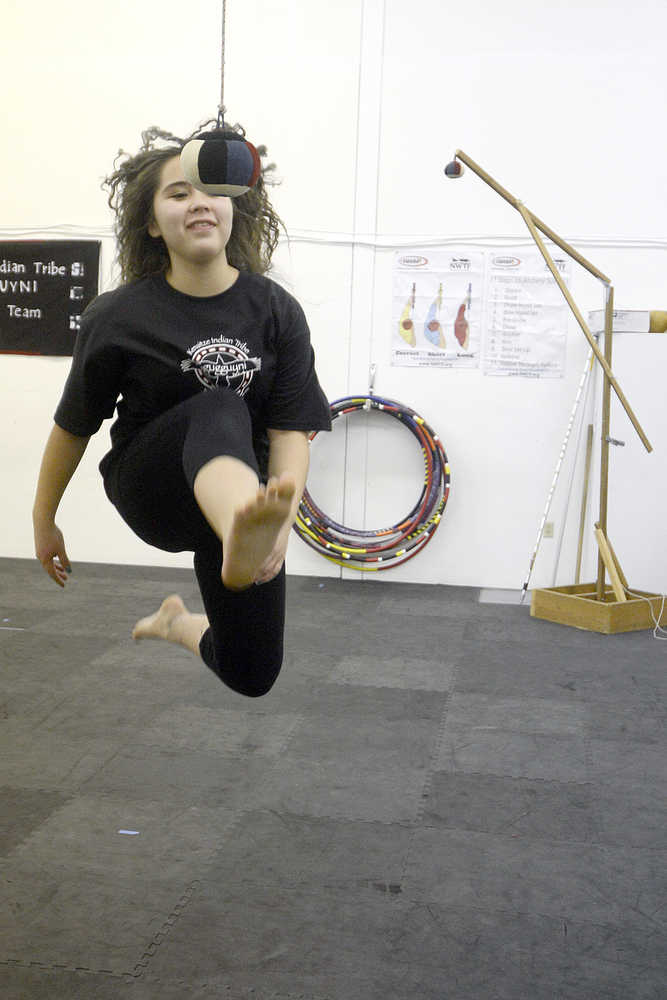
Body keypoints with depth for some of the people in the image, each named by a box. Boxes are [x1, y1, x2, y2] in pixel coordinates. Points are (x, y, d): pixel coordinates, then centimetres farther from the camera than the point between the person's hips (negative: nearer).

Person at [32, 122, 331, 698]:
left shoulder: (277, 311, -9)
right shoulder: (117, 317, -11)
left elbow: (291, 431, -15)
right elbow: (73, 425, 1)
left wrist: (285, 518, -32)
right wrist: (44, 520, 10)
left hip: (241, 489, 3)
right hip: (147, 488, -2)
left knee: (252, 675, 5)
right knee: (219, 411, -36)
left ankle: (180, 623, 39)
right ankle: (243, 540, -68)